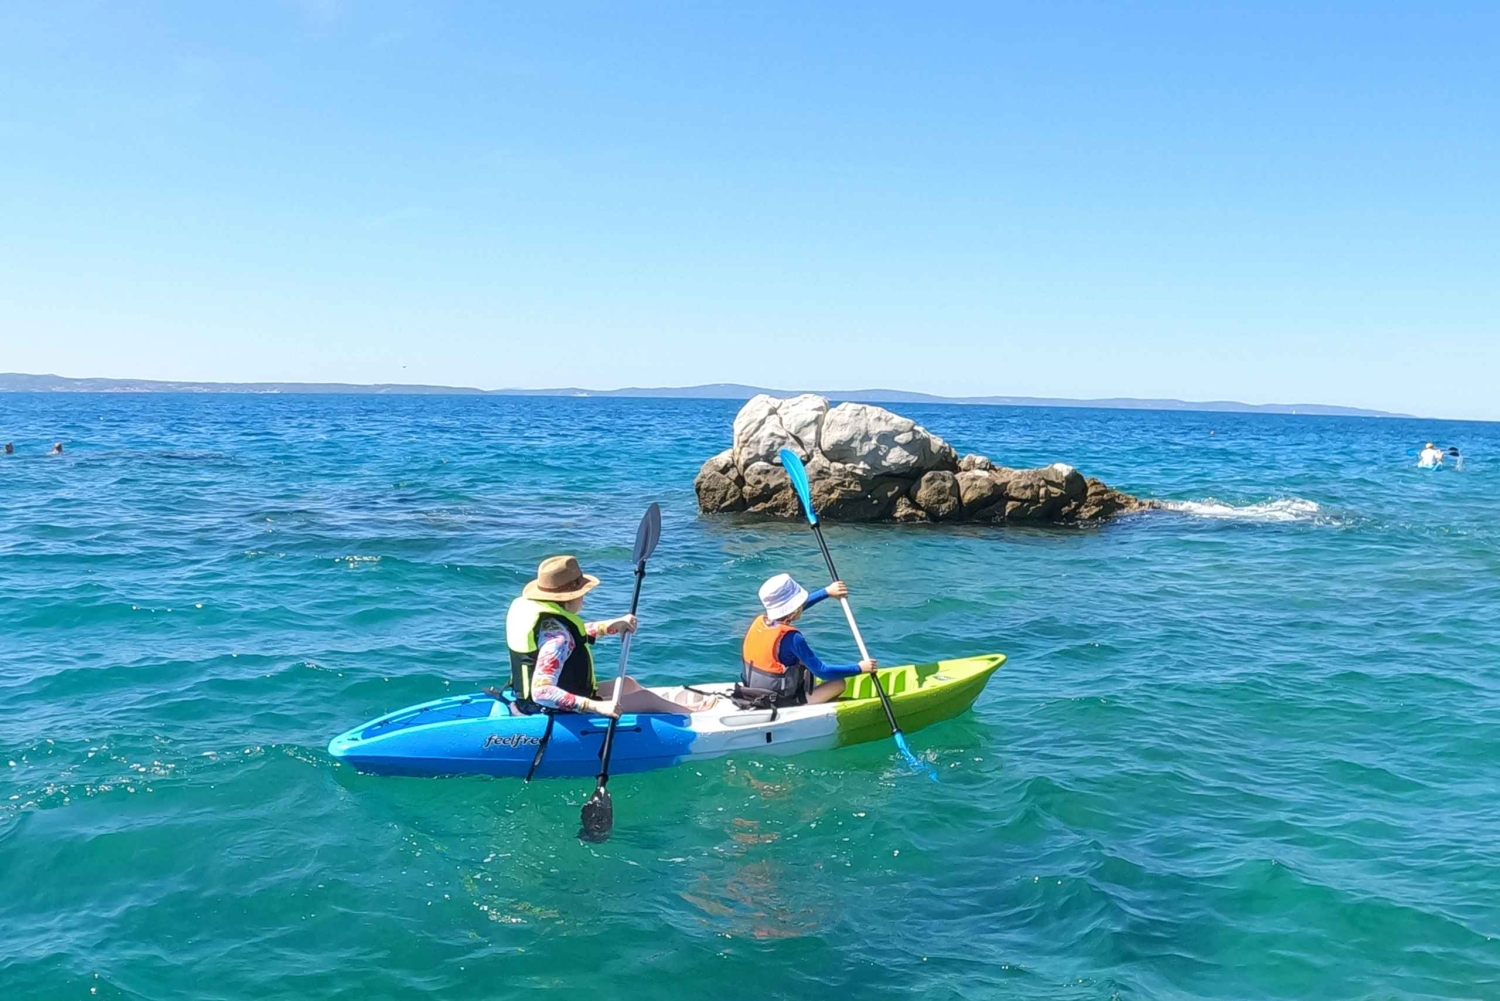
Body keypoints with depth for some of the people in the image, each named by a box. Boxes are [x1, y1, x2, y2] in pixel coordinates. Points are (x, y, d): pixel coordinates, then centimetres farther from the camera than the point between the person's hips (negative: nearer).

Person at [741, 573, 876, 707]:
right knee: (839, 683, 4)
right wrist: (859, 668, -9)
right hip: (780, 704, -7)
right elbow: (821, 671, -19)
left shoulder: (759, 621, -4)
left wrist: (827, 591, 19)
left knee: (809, 671, 29)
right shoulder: (790, 637, -25)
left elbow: (793, 606, 14)